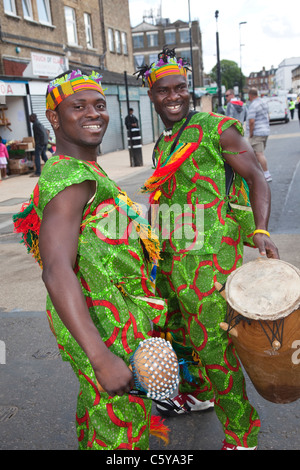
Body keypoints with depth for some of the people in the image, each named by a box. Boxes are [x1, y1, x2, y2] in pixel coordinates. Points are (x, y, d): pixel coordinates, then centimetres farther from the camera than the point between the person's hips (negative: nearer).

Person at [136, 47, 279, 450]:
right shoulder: (161, 144, 15)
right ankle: (197, 391, 47)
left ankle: (242, 435, 18)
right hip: (169, 257, 8)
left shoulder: (217, 129, -6)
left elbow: (256, 177, -10)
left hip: (208, 257, -7)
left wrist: (260, 230, -25)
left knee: (214, 347, -2)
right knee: (178, 331, 21)